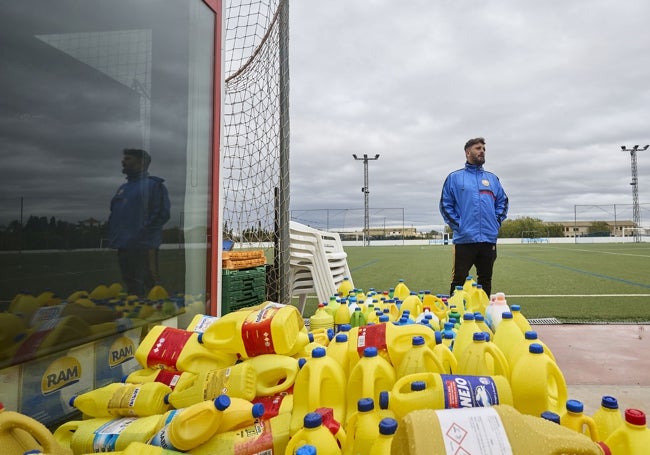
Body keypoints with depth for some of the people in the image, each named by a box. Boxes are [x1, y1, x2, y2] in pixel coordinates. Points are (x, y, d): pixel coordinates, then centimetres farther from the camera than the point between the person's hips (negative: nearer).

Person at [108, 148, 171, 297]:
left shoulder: (153, 184, -3)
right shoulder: (123, 188, 21)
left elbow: (162, 214, -12)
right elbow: (113, 214, 26)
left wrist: (141, 234, -17)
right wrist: (113, 236, 10)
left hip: (144, 247, -8)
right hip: (123, 247, 8)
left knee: (145, 288, -9)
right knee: (130, 285, 15)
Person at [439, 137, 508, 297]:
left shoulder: (492, 178, 16)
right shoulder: (455, 177, 4)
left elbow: (503, 202, 18)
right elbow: (445, 205, 1)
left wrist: (496, 222, 4)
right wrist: (457, 225, -8)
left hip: (489, 239, 4)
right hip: (464, 239, -4)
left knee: (485, 281, 12)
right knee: (459, 281, -2)